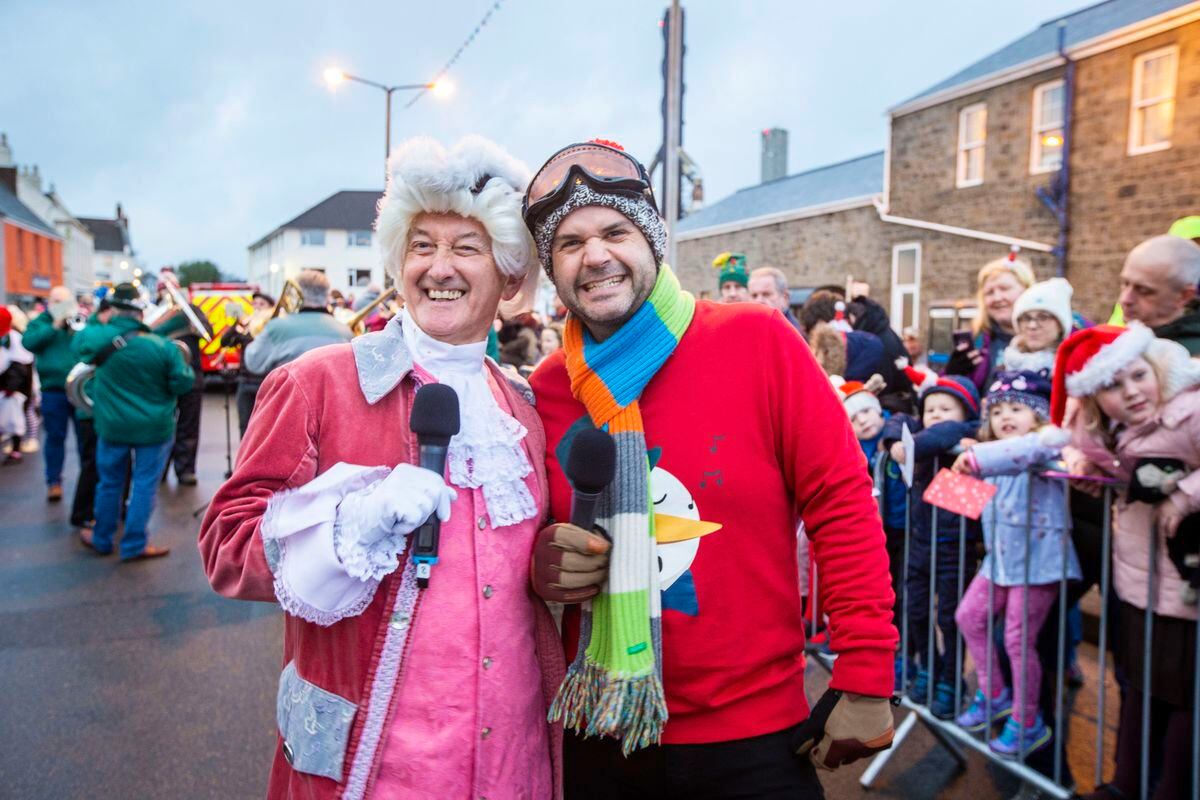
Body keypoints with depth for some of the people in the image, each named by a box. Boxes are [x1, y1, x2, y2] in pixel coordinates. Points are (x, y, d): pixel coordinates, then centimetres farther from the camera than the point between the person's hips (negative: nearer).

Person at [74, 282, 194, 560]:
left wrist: (98, 319, 24)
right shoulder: (163, 346, -17)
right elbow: (183, 383, -12)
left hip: (112, 425, 3)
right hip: (153, 427, -3)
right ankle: (134, 545, 12)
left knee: (110, 483, 18)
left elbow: (82, 340, 14)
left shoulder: (97, 338, -10)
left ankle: (102, 539, 33)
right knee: (144, 485, 7)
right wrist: (183, 364, 7)